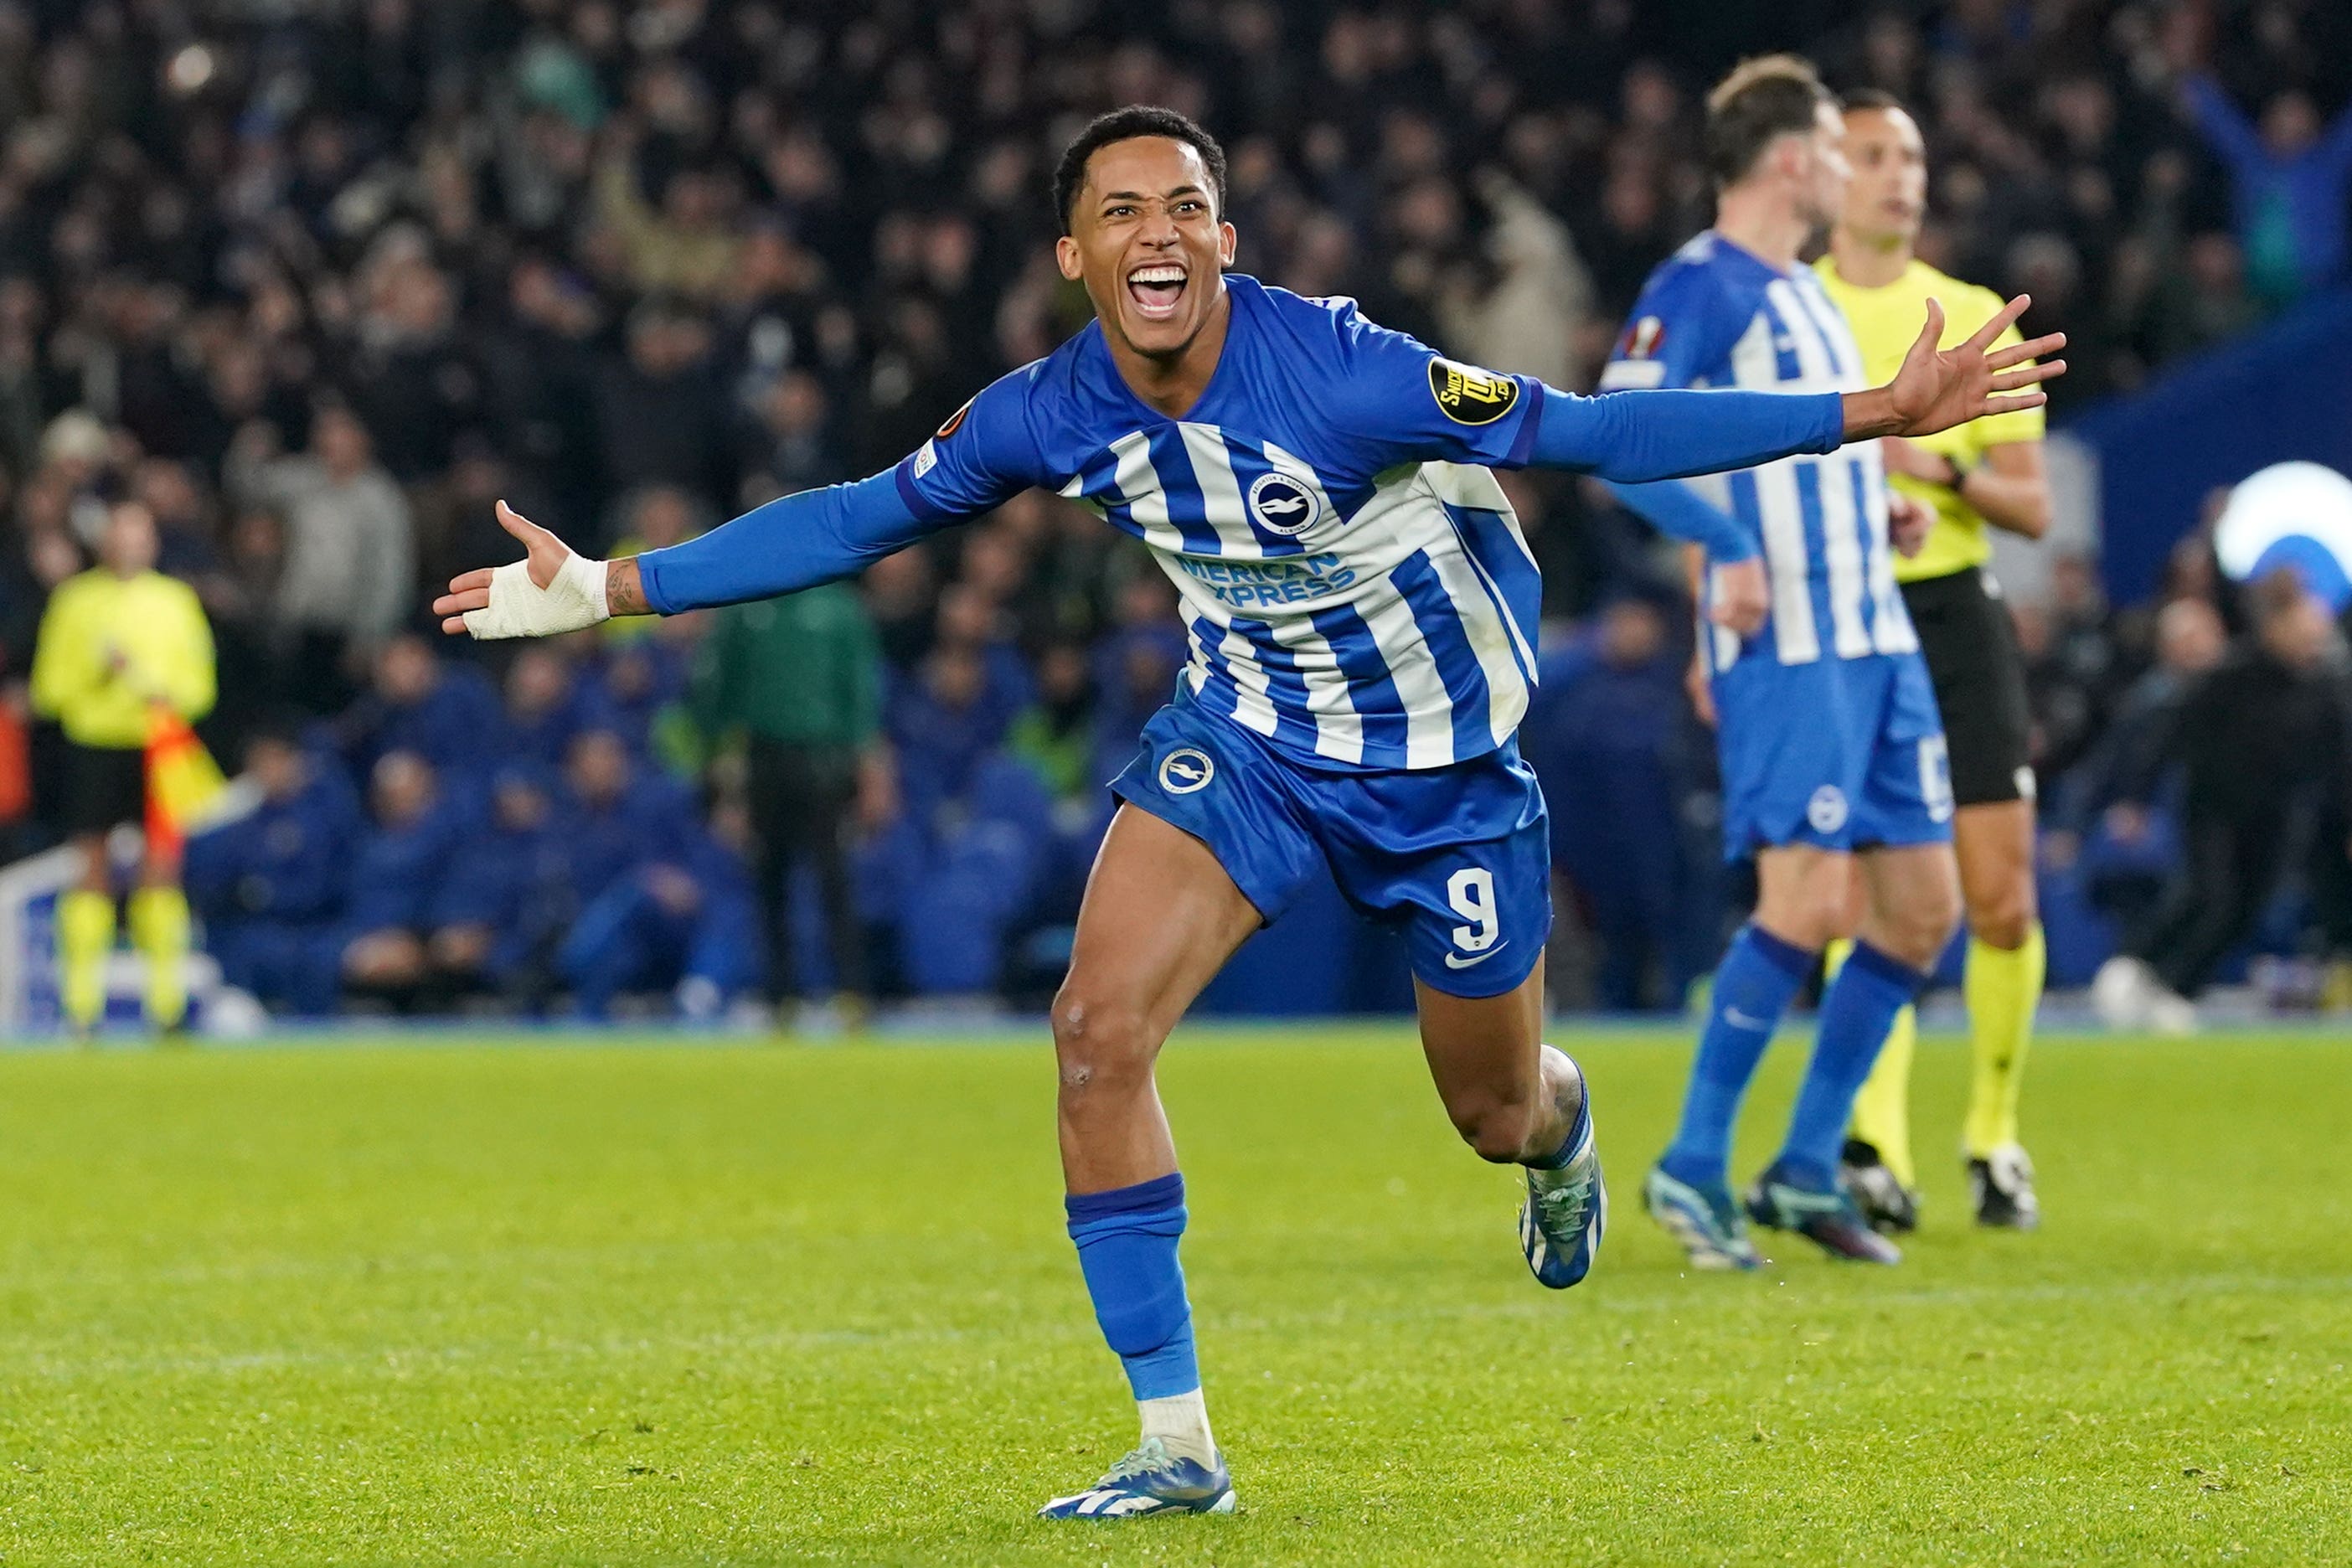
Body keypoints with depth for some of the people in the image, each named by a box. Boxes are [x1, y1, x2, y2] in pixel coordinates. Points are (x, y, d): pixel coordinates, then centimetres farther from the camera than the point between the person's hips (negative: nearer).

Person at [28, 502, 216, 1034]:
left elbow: (200, 687, 10)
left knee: (161, 872, -7)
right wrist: (96, 671, -13)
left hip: (159, 750, 1)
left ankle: (167, 998, -5)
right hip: (93, 746, -1)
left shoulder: (175, 601, 10)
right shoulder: (75, 600, 6)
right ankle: (81, 1000, 2)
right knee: (93, 873, -2)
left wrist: (169, 694, -11)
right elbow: (50, 688, 3)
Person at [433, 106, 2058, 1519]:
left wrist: (1882, 411, -33)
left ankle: (1563, 1132, 55)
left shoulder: (1339, 374, -30)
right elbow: (858, 518, 0)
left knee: (1494, 1111, 11)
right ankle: (1176, 1443, -6)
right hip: (1243, 729, 3)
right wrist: (607, 588, -1)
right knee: (1099, 1031, -17)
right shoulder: (1048, 415, -15)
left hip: (1444, 758, -3)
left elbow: (1590, 432, -27)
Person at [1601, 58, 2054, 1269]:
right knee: (1810, 898, -15)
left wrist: (1882, 513, 13)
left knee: (1923, 904, 7)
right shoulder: (1701, 286, -9)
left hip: (1874, 640, 9)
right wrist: (1734, 551, -28)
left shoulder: (1803, 294, 20)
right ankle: (1695, 1162, -5)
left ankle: (1807, 1170, 14)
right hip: (1786, 645, -9)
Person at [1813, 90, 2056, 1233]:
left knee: (2001, 902, -2)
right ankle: (1876, 1153, -16)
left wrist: (1946, 471, -12)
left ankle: (1992, 1136, 16)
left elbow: (2033, 507, 5)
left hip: (1956, 615, 2)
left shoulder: (1973, 318, 8)